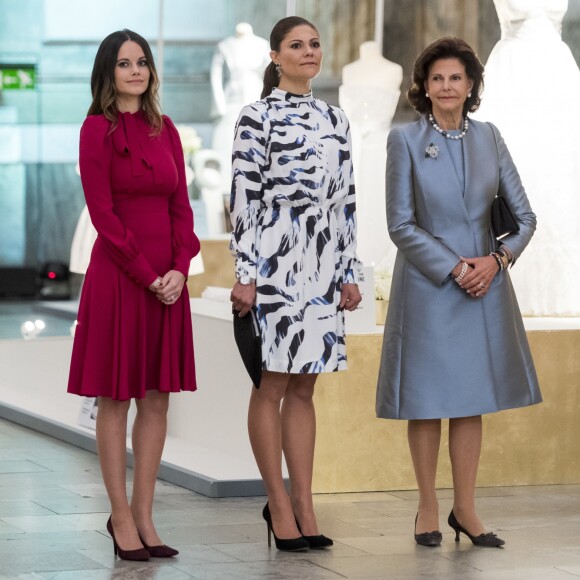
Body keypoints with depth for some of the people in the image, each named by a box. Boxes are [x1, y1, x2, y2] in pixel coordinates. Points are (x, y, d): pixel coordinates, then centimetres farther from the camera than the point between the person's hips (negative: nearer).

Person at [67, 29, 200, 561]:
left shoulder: (165, 130, 12)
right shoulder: (98, 129, -5)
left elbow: (181, 206, 10)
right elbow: (103, 213, -10)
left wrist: (179, 268, -5)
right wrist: (147, 276, -13)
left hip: (168, 278, 6)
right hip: (118, 273, -6)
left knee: (157, 397, 6)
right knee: (115, 398, 1)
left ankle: (144, 516, 11)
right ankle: (121, 516, 7)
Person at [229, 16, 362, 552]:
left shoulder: (335, 119, 13)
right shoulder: (257, 118, -3)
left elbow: (346, 200, 14)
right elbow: (244, 196, -8)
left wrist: (349, 271, 11)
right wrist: (245, 273, -13)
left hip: (323, 264, 6)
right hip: (274, 259, -5)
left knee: (304, 387, 8)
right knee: (272, 386, 0)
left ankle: (304, 504, 11)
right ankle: (279, 505, 7)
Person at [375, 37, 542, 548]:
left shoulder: (489, 138, 6)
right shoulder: (405, 140, -4)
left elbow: (524, 215, 7)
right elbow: (401, 224, -7)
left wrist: (497, 259, -9)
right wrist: (452, 268, -13)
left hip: (485, 281, 3)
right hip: (427, 284, -3)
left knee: (471, 398, 6)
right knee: (426, 398, 3)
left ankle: (465, 509, 14)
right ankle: (428, 509, 14)